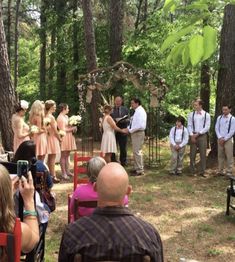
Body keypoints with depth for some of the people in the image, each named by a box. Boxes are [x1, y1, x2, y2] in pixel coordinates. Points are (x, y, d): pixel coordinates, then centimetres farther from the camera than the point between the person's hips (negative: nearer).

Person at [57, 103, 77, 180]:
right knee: (63, 156, -4)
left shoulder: (66, 116, 16)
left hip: (69, 137, 9)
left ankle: (67, 171, 16)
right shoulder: (60, 118, -11)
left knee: (67, 155, 11)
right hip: (64, 137, -9)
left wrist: (73, 127, 6)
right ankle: (63, 173, -2)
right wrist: (72, 128, -11)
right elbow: (63, 129, -15)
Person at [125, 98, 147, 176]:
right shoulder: (136, 111, 14)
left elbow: (139, 125, -24)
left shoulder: (140, 112, -16)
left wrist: (130, 130, -16)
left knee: (137, 152, -6)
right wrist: (128, 128, 6)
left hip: (138, 133, -10)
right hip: (134, 133, 10)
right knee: (135, 151, 15)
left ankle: (140, 170, 0)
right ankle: (137, 168, 25)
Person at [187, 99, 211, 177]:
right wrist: (192, 135, -8)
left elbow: (207, 127, -4)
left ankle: (202, 171, 7)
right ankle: (192, 171, 10)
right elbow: (189, 126, 4)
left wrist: (198, 134, -11)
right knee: (192, 154, 2)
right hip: (193, 135, 1)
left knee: (203, 154, 0)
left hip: (202, 135, -1)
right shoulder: (191, 114, 6)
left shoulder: (206, 115, 0)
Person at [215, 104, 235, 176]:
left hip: (228, 139, -4)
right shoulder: (219, 118, 7)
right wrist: (220, 138, -7)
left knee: (229, 156, -4)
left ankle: (229, 172, 0)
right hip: (220, 139, 4)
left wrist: (224, 139, -12)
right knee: (220, 156, 8)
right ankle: (220, 171, 14)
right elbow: (216, 128, 6)